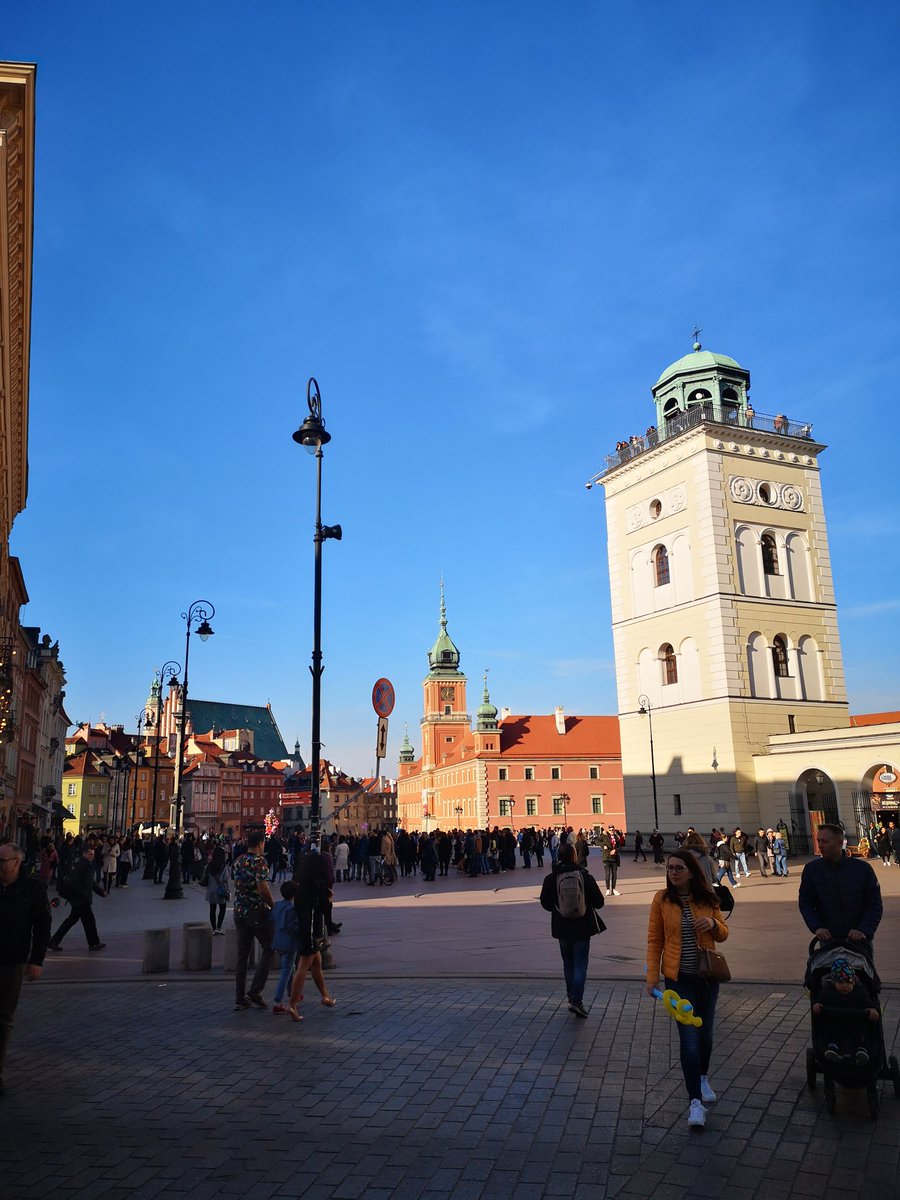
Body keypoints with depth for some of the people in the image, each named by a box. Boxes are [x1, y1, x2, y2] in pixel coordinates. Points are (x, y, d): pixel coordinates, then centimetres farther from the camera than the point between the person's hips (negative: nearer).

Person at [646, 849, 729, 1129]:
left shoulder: (708, 898, -3)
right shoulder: (662, 899, -9)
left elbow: (723, 935, 7)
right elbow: (654, 940, -5)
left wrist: (713, 924, -15)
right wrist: (652, 975, -10)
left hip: (707, 976, 3)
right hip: (678, 978, -2)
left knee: (705, 1033, 16)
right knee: (689, 1038, -6)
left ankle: (702, 1078, 41)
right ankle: (695, 1101, 2)